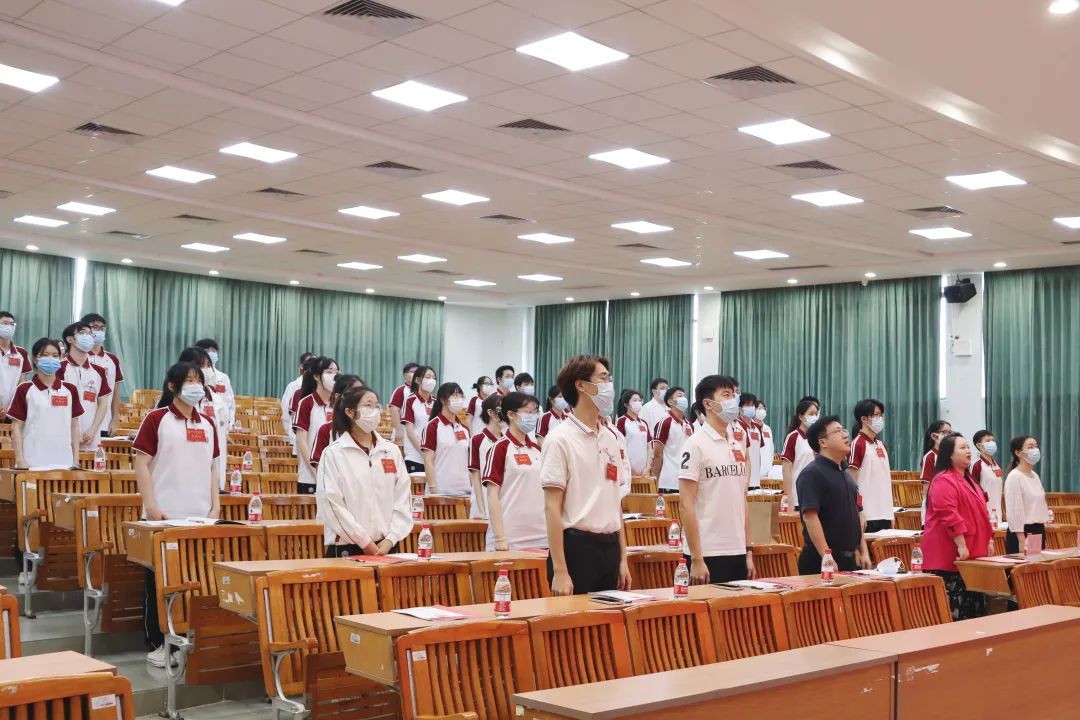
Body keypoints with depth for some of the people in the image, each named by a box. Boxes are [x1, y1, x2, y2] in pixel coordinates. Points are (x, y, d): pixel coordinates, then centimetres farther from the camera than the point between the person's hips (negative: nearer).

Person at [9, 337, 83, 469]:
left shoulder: (70, 390, 9)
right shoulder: (24, 390, 1)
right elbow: (17, 427, 1)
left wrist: (76, 459, 6)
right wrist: (20, 460, -6)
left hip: (64, 461, 2)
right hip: (33, 462, -2)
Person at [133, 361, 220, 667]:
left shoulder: (207, 425, 11)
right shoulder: (156, 419, -3)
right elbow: (142, 464, -6)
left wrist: (215, 506, 6)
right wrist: (151, 507, -13)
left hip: (200, 516, 4)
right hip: (165, 516, -4)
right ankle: (157, 644, 12)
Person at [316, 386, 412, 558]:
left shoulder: (392, 451, 8)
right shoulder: (333, 453, -4)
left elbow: (403, 499, 5)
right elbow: (331, 504, -10)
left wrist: (390, 539, -6)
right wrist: (366, 543, -11)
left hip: (387, 546, 3)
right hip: (346, 549, -3)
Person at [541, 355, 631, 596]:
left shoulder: (610, 438, 12)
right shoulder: (560, 439, -9)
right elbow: (552, 508, -13)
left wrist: (622, 558, 13)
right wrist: (560, 571, -17)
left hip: (609, 548, 7)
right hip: (577, 548, -7)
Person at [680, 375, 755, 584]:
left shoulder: (738, 445, 13)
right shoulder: (696, 445, -7)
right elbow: (686, 503, -11)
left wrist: (748, 551, 11)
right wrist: (696, 559, -14)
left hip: (738, 553, 6)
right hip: (708, 555, -6)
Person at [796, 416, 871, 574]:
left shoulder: (845, 474, 17)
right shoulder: (812, 474, -12)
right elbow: (810, 517, -20)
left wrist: (864, 552, 14)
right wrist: (827, 558, -23)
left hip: (849, 560, 8)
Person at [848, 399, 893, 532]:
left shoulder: (881, 445, 15)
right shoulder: (857, 444, -8)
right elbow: (851, 483, -12)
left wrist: (891, 514, 15)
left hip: (884, 514, 7)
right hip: (867, 515, -7)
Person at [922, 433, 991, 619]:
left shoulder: (968, 480, 19)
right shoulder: (944, 481, -13)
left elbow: (979, 513, 25)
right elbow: (949, 515, -22)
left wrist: (988, 540, 19)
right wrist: (961, 545, -24)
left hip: (971, 556, 10)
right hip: (950, 556, -10)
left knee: (973, 604, 10)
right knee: (954, 607, -9)